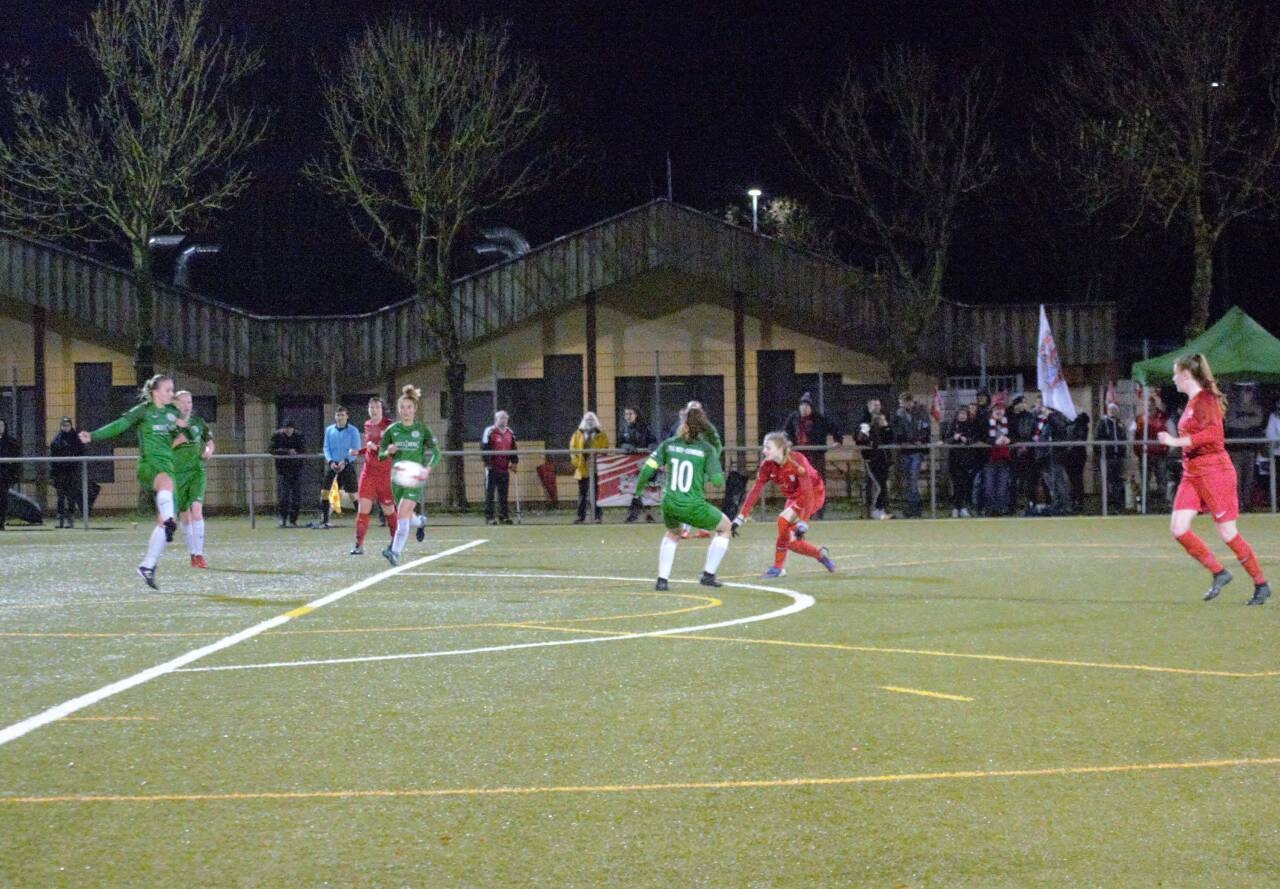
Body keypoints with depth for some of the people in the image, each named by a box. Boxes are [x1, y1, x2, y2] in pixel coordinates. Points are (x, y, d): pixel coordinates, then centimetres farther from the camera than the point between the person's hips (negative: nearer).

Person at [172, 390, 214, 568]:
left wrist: (209, 450, 0)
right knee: (184, 515, 5)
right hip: (178, 472, -1)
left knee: (196, 509, -17)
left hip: (197, 470, 1)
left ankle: (199, 554, -19)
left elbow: (209, 441, 22)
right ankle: (192, 554, 18)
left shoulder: (198, 422, 7)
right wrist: (178, 440, -24)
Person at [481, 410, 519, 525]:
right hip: (492, 468, -6)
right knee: (490, 493, -4)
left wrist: (514, 461, 10)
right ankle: (489, 517, -3)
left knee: (503, 494, 10)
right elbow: (484, 448, -10)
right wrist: (487, 462, -13)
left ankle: (504, 516, 16)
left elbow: (513, 448, 21)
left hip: (504, 468, 6)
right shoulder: (490, 432, -7)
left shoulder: (510, 433, 13)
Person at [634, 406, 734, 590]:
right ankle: (708, 575, 19)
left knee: (673, 533, 36)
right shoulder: (707, 449, -7)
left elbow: (649, 467, -1)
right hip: (693, 507, -4)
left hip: (669, 504, 4)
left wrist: (639, 485, 18)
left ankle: (662, 579, 25)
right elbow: (717, 480, -10)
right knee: (725, 527, 22)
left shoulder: (669, 444, 1)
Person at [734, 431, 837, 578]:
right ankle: (821, 555, 25)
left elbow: (808, 491, -34)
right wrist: (740, 517, -18)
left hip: (814, 493, -7)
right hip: (794, 497, 7)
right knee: (789, 541, -1)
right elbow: (755, 490, -12)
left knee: (783, 520, -27)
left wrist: (803, 522, -40)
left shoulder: (796, 461, -31)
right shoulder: (767, 465, -15)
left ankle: (778, 567, -16)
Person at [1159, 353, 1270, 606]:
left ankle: (1261, 585, 10)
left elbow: (1212, 433, -27)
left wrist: (1176, 441, -28)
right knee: (1177, 528, -4)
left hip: (1213, 472, -9)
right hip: (1192, 475, 9)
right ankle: (1218, 573, 7)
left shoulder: (1205, 400, -14)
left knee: (1227, 532, -3)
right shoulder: (1192, 402, 13)